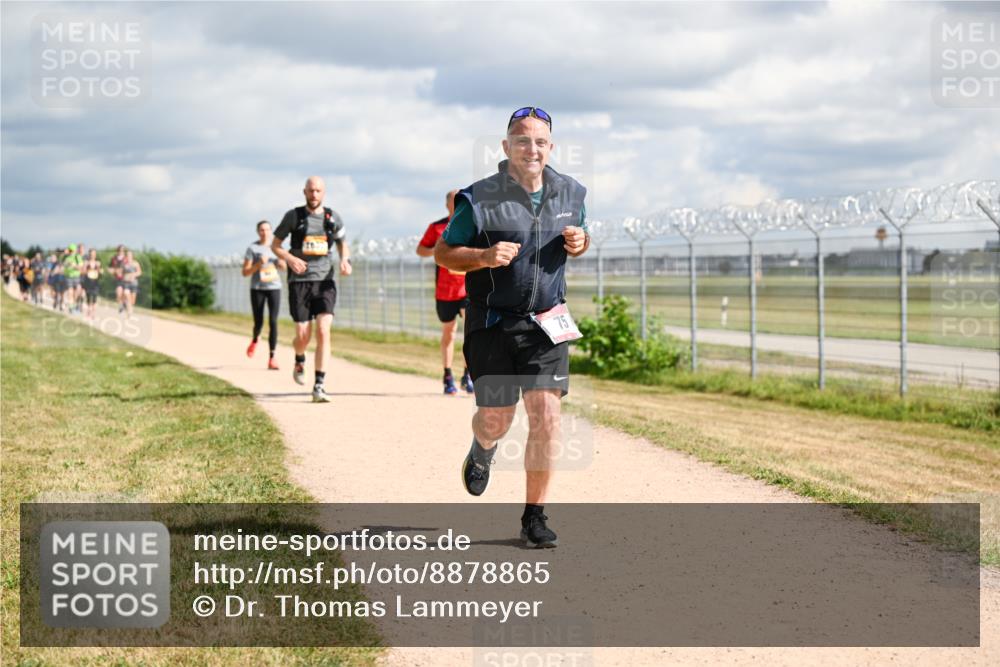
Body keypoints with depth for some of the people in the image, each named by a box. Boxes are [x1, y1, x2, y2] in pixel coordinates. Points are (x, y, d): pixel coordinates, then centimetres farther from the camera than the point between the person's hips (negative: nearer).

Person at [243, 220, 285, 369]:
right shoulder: (252, 248, -2)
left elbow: (283, 267, 20)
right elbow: (245, 273, -4)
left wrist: (282, 263, -3)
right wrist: (259, 264, -18)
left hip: (274, 287, 2)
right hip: (257, 288, -2)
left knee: (273, 322, -10)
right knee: (258, 323, 1)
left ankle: (272, 357, -9)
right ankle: (255, 340, 38)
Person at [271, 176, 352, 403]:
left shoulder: (332, 218, 7)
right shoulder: (294, 216, 1)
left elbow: (342, 244, 21)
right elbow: (275, 244, 7)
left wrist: (345, 260, 0)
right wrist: (290, 258, -13)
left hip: (325, 281, 1)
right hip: (299, 282, -1)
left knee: (323, 331, -15)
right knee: (303, 336, -2)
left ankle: (319, 386, -14)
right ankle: (299, 361, 36)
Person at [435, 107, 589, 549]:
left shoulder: (570, 194, 4)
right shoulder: (479, 200, -10)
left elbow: (578, 237, 21)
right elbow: (443, 252, -4)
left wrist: (580, 243, -4)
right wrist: (485, 256, -23)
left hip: (547, 322, 2)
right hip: (492, 324, -2)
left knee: (546, 414, -8)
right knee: (496, 419, 3)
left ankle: (534, 518, 2)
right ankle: (482, 449, 43)